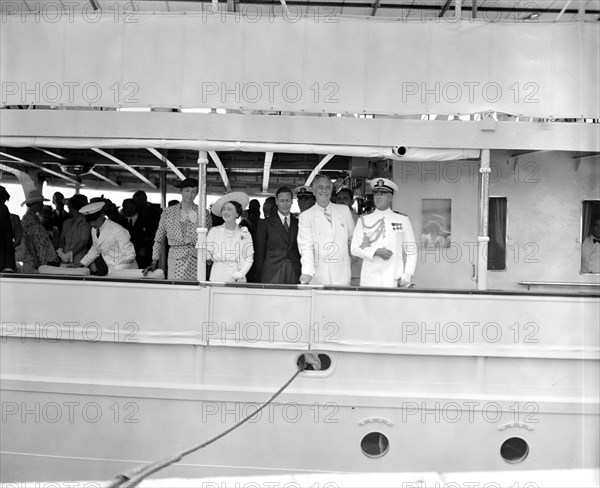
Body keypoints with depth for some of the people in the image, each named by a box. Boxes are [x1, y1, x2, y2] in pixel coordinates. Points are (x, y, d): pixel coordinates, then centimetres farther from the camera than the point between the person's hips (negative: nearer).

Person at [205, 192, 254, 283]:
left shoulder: (245, 233, 4)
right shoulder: (214, 231, 4)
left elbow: (249, 258, 1)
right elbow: (206, 255, 4)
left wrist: (241, 273, -11)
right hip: (217, 278, 0)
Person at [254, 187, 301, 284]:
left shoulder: (298, 223, 12)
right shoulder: (265, 224, 6)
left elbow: (302, 250, 12)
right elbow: (259, 253, 6)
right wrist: (260, 275, 2)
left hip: (295, 274, 2)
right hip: (271, 275, -2)